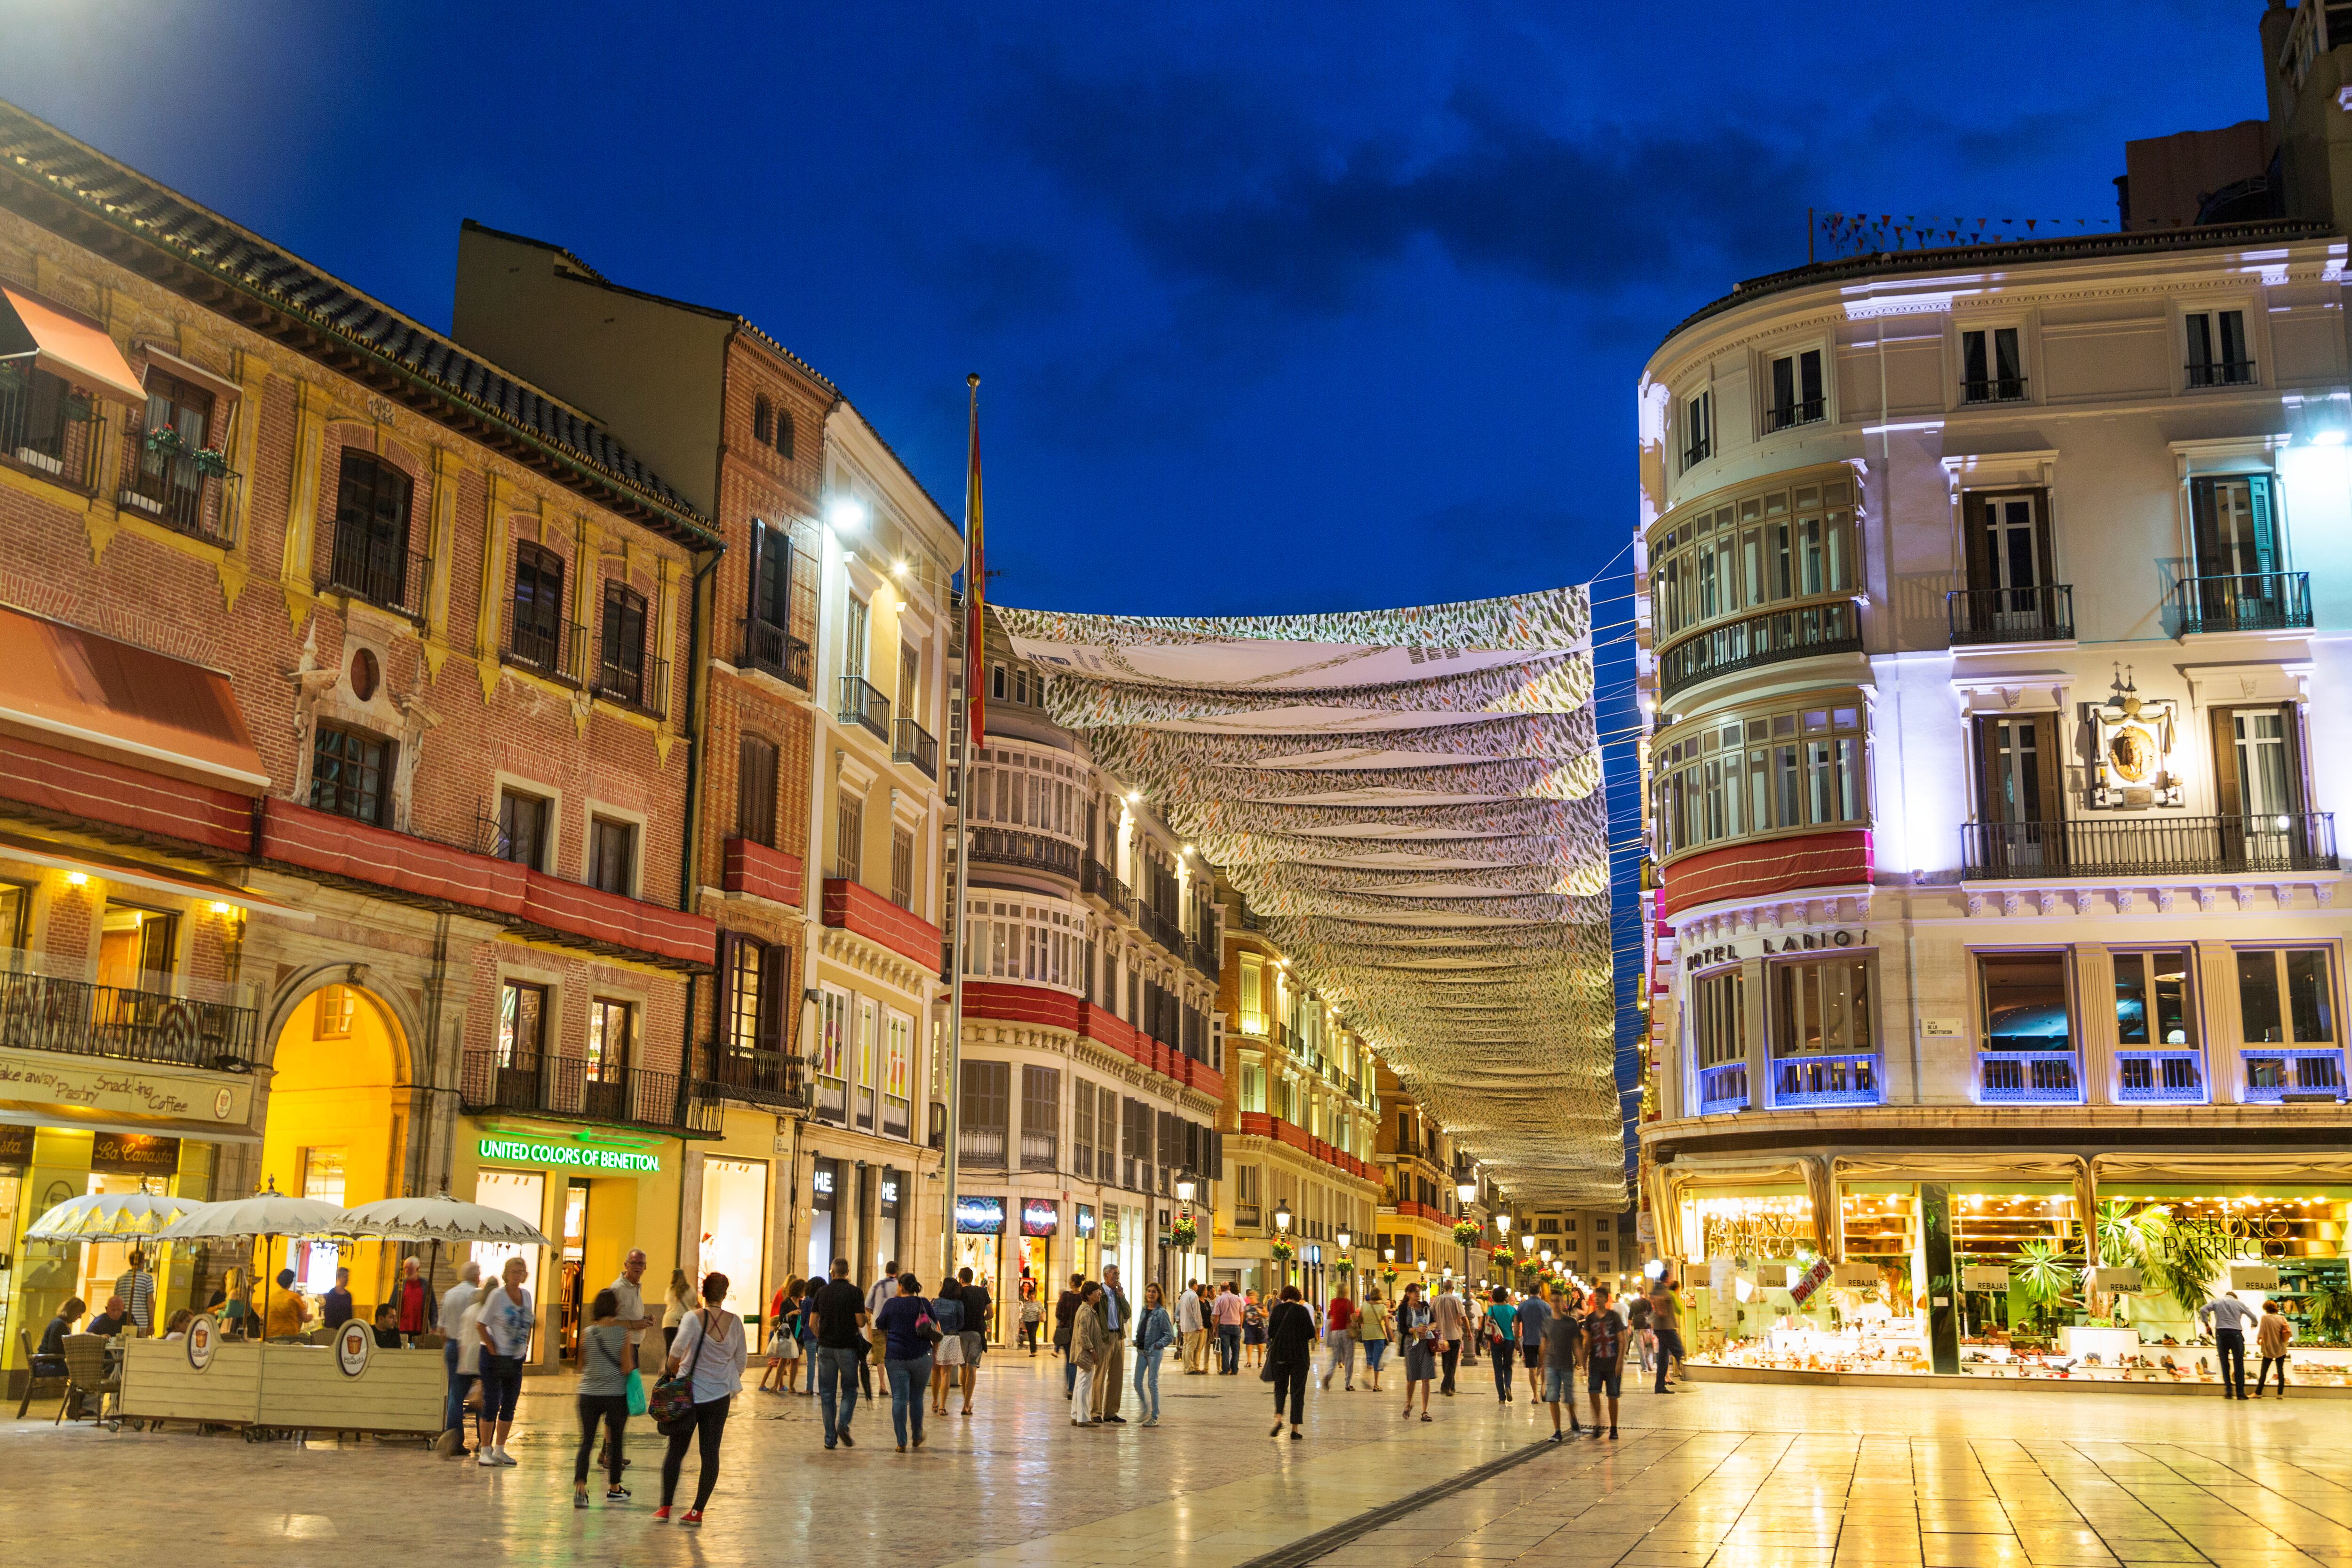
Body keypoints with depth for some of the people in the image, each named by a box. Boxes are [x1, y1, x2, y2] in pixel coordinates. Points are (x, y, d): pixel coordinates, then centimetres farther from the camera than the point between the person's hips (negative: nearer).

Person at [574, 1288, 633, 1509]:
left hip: (589, 1394, 2)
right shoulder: (622, 1333, -10)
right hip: (615, 1395, -2)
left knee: (586, 1442, 5)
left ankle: (580, 1487, -13)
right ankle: (614, 1488, 25)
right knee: (615, 1441, 14)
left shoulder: (587, 1333, -2)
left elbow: (581, 1366, 8)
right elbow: (626, 1368, -10)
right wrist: (631, 1365, 11)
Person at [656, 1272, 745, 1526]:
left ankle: (665, 1507, 12)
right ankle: (698, 1510, 6)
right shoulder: (735, 1322, -1)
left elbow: (678, 1347, -25)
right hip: (720, 1395, 2)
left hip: (690, 1392, -2)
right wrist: (733, 1385, 21)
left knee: (676, 1450, 9)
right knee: (710, 1452, 6)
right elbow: (741, 1359, 7)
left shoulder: (694, 1317, -10)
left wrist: (672, 1372, -9)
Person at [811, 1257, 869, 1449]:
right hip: (848, 1347, -2)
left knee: (827, 1393, 7)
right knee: (849, 1390, 11)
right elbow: (861, 1323, -9)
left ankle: (830, 1439, 6)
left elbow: (813, 1323, 6)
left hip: (826, 1347, 2)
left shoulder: (822, 1292, 4)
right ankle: (843, 1423, -14)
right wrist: (864, 1310, 11)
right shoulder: (855, 1293, -6)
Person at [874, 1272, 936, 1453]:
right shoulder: (923, 1304, 0)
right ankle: (917, 1437, 26)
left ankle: (902, 1442, -8)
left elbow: (880, 1327, 9)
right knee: (917, 1398, 14)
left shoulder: (891, 1304, -1)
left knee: (899, 1399, -1)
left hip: (896, 1356, -1)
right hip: (921, 1356, 1)